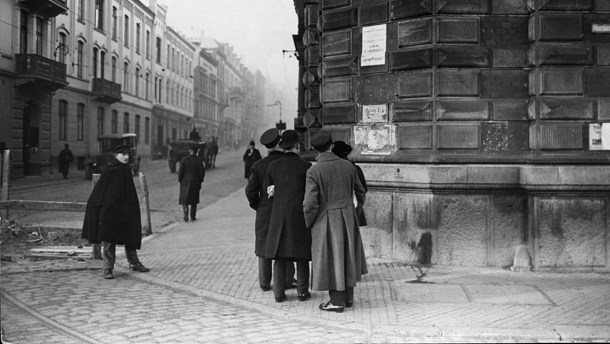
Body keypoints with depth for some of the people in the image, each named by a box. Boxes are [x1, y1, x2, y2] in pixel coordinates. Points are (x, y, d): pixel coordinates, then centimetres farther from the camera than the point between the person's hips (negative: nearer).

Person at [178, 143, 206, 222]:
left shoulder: (184, 160, -11)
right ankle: (193, 216, 17)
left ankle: (186, 215, -14)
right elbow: (202, 172, -6)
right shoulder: (199, 160, -9)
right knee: (194, 200, 15)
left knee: (185, 199, 6)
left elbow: (180, 171, -10)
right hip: (196, 182, 1)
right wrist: (200, 181, 8)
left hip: (185, 182, -1)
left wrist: (180, 180, 4)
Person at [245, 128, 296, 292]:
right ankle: (287, 280, 13)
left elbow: (251, 191, -10)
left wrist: (256, 205, 7)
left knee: (264, 246, 10)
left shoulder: (258, 166, -7)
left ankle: (265, 283, 13)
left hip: (265, 212, 1)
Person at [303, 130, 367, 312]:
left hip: (326, 221, -5)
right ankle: (348, 296, 25)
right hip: (348, 219, 5)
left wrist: (308, 224, -2)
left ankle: (337, 301, 11)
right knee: (346, 256, 17)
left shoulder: (313, 172, -16)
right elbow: (359, 191, 14)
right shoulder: (348, 166, -1)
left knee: (331, 259, 5)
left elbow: (310, 204, -20)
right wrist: (359, 207, 35)